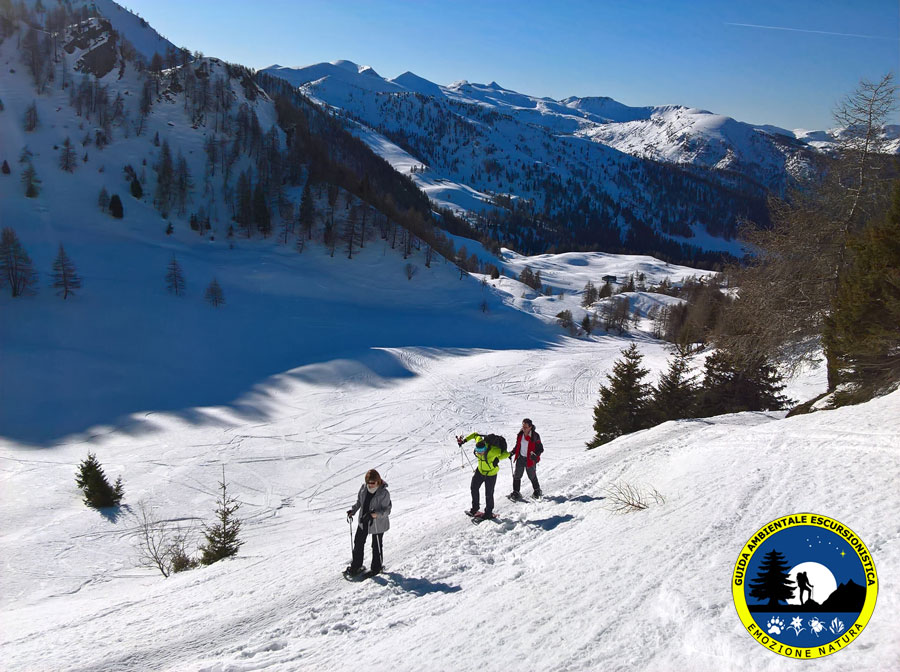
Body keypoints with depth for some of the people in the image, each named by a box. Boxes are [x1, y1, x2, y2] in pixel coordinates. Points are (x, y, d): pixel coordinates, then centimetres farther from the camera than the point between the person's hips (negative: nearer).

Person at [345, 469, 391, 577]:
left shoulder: (384, 493, -23)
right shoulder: (363, 488, -6)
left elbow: (386, 510, -22)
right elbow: (359, 501, 11)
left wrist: (374, 514, -37)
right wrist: (353, 510, -4)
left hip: (378, 523, -6)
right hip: (363, 521, 6)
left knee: (376, 546, 10)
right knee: (358, 542, 13)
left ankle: (376, 568, 30)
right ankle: (356, 566, 30)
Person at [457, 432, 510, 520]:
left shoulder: (493, 450, -38)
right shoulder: (479, 442, -25)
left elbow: (506, 454, -30)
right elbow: (475, 434, -5)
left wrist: (498, 458, -39)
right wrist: (464, 440, -5)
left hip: (491, 473, -6)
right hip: (480, 470, 6)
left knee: (489, 494, 2)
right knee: (474, 488, 16)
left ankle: (489, 512, 25)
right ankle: (474, 508, 35)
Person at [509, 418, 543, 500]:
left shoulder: (535, 436, -17)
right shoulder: (520, 434, -1)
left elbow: (540, 449, -13)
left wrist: (535, 455, -30)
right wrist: (512, 452, 1)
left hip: (530, 460, -5)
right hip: (520, 458, 5)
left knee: (532, 476, 11)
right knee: (516, 475, 5)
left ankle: (537, 490, 34)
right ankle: (516, 492, 17)